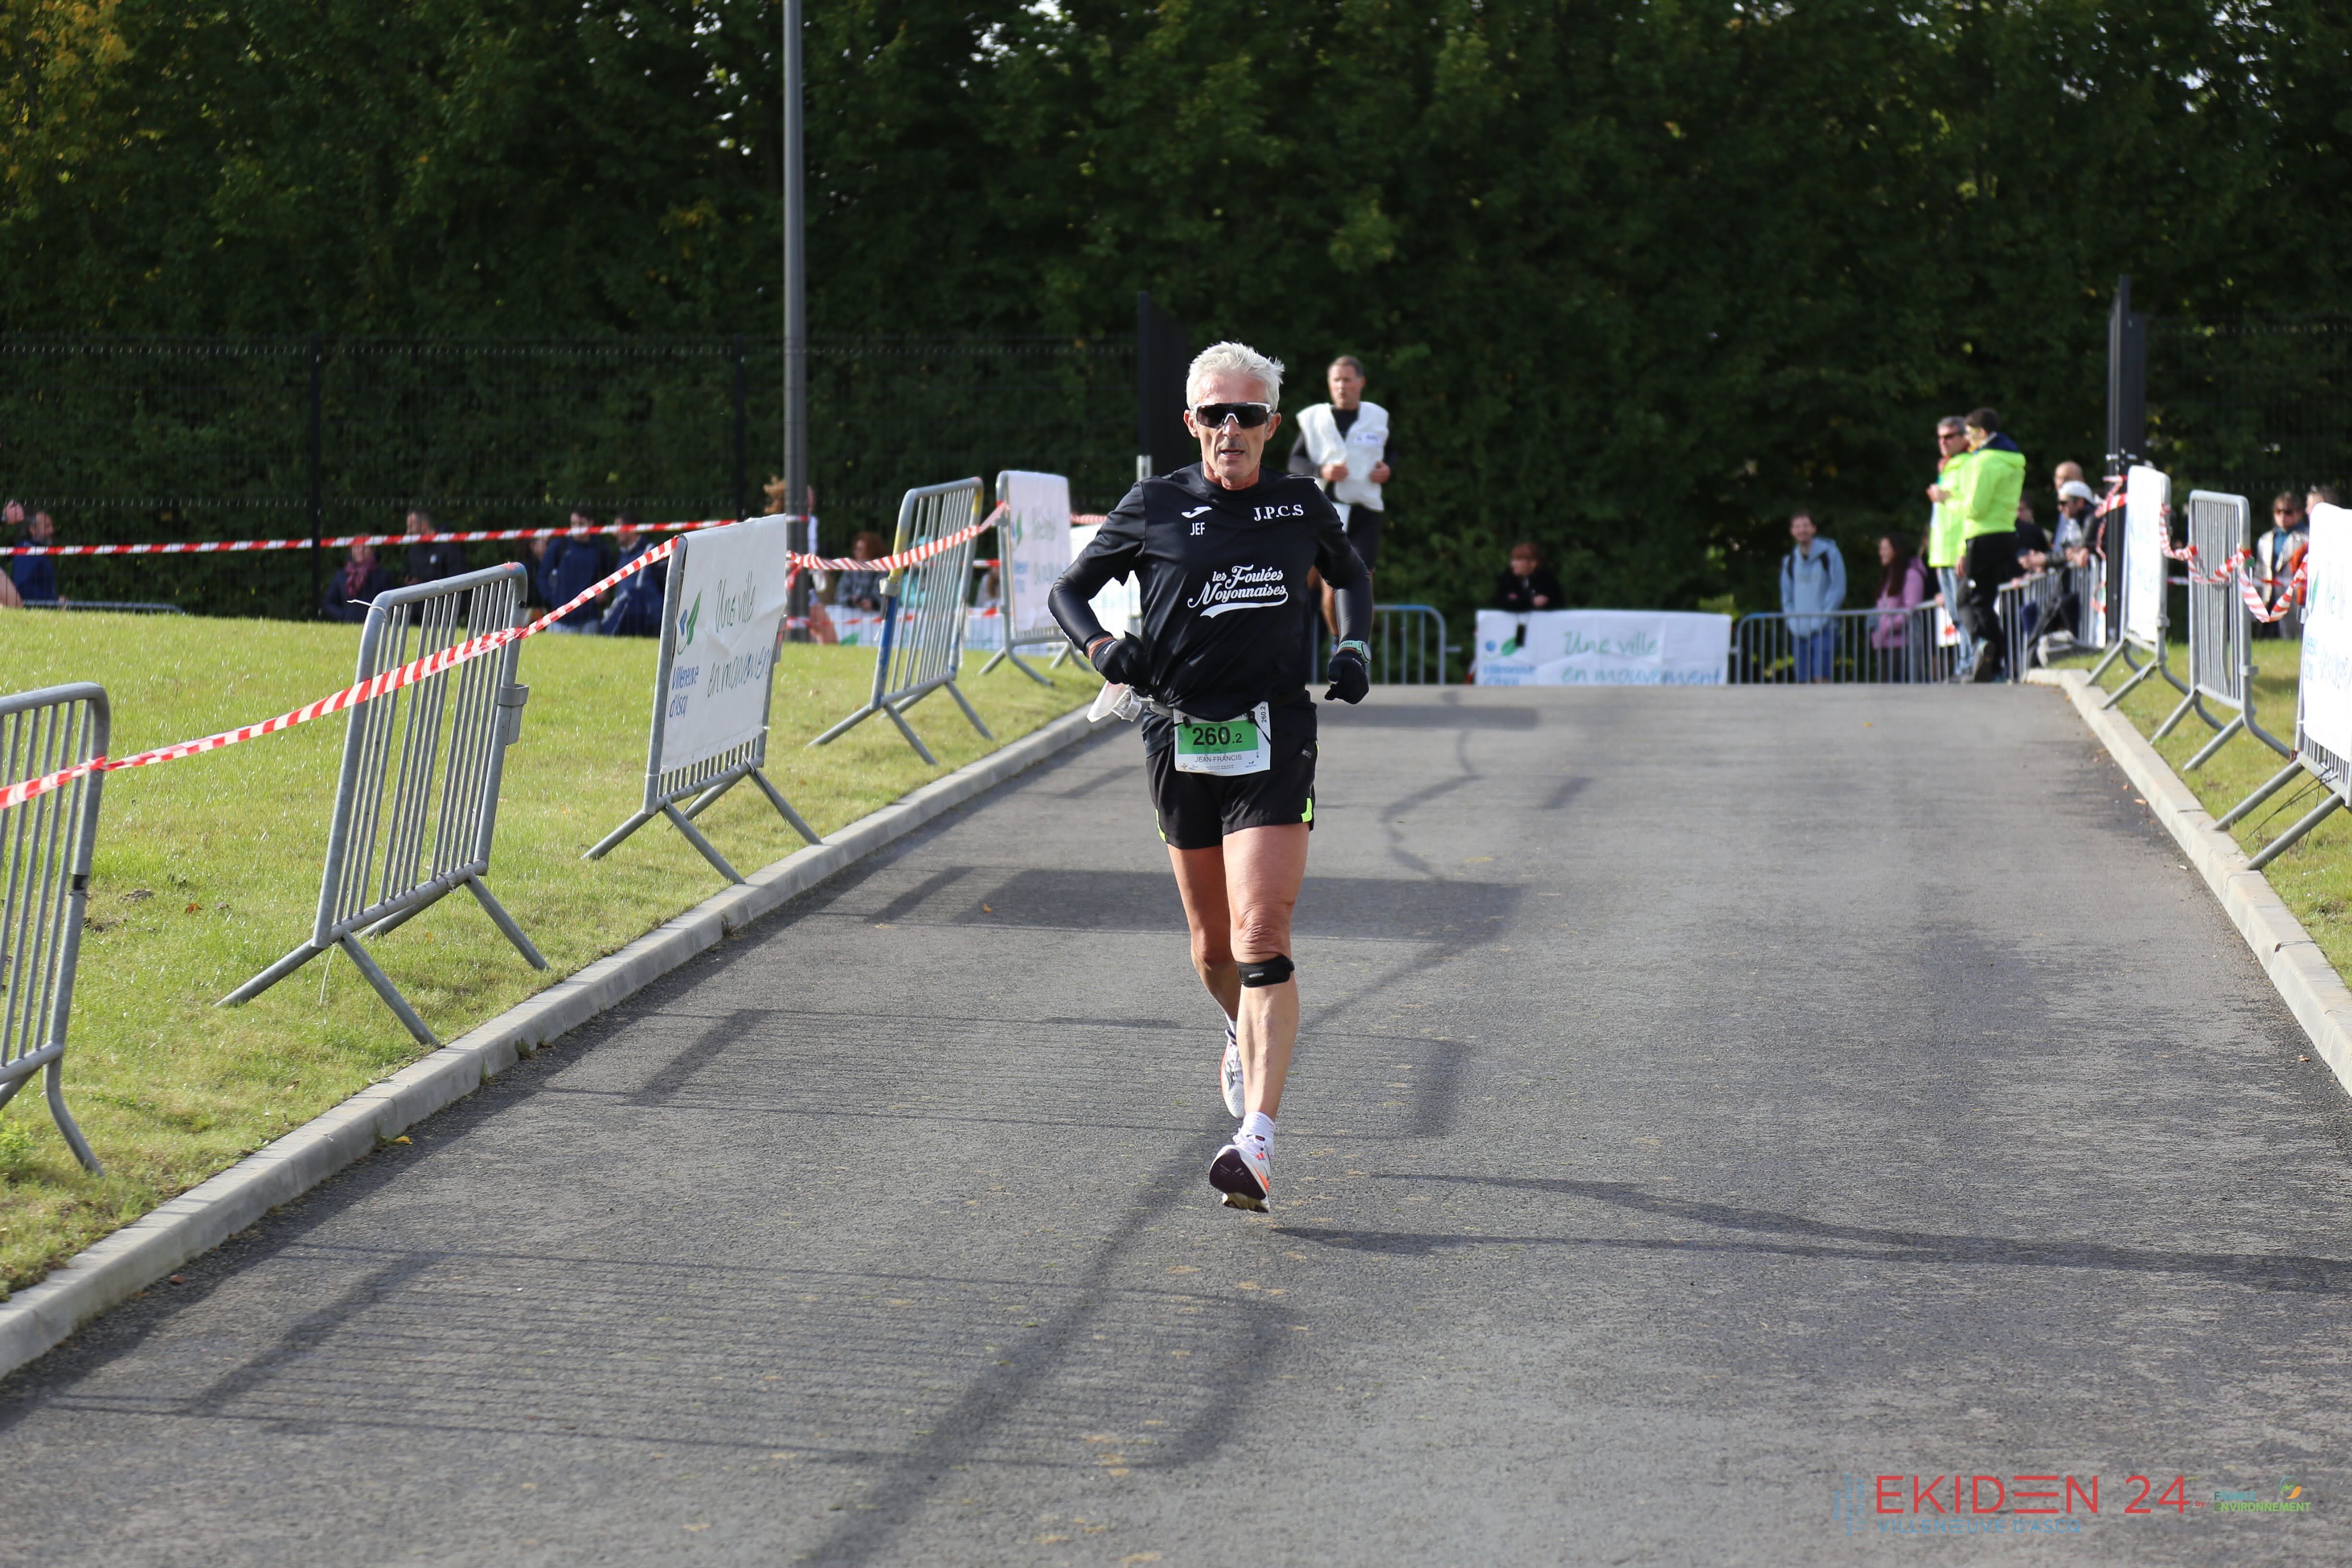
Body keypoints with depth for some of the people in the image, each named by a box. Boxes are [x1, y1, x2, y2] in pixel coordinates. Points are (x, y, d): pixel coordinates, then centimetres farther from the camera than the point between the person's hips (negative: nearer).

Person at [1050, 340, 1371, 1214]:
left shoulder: (1303, 508, 5)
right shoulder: (1154, 510, 2)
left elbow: (1351, 576, 25)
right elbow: (1069, 591, 11)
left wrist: (1354, 650, 8)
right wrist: (1103, 649, -8)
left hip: (1272, 741, -1)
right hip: (1180, 739, 2)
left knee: (1262, 938, -15)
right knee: (1213, 945, 13)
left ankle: (1256, 1144, -24)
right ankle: (1243, 1036, 48)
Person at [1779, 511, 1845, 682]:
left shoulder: (1829, 554, -2)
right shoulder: (1790, 561, 13)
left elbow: (1838, 591, -5)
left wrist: (1822, 619, -11)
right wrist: (1792, 621, 3)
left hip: (1823, 629, -5)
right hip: (1799, 631, 5)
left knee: (1821, 677, -14)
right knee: (1802, 680, 3)